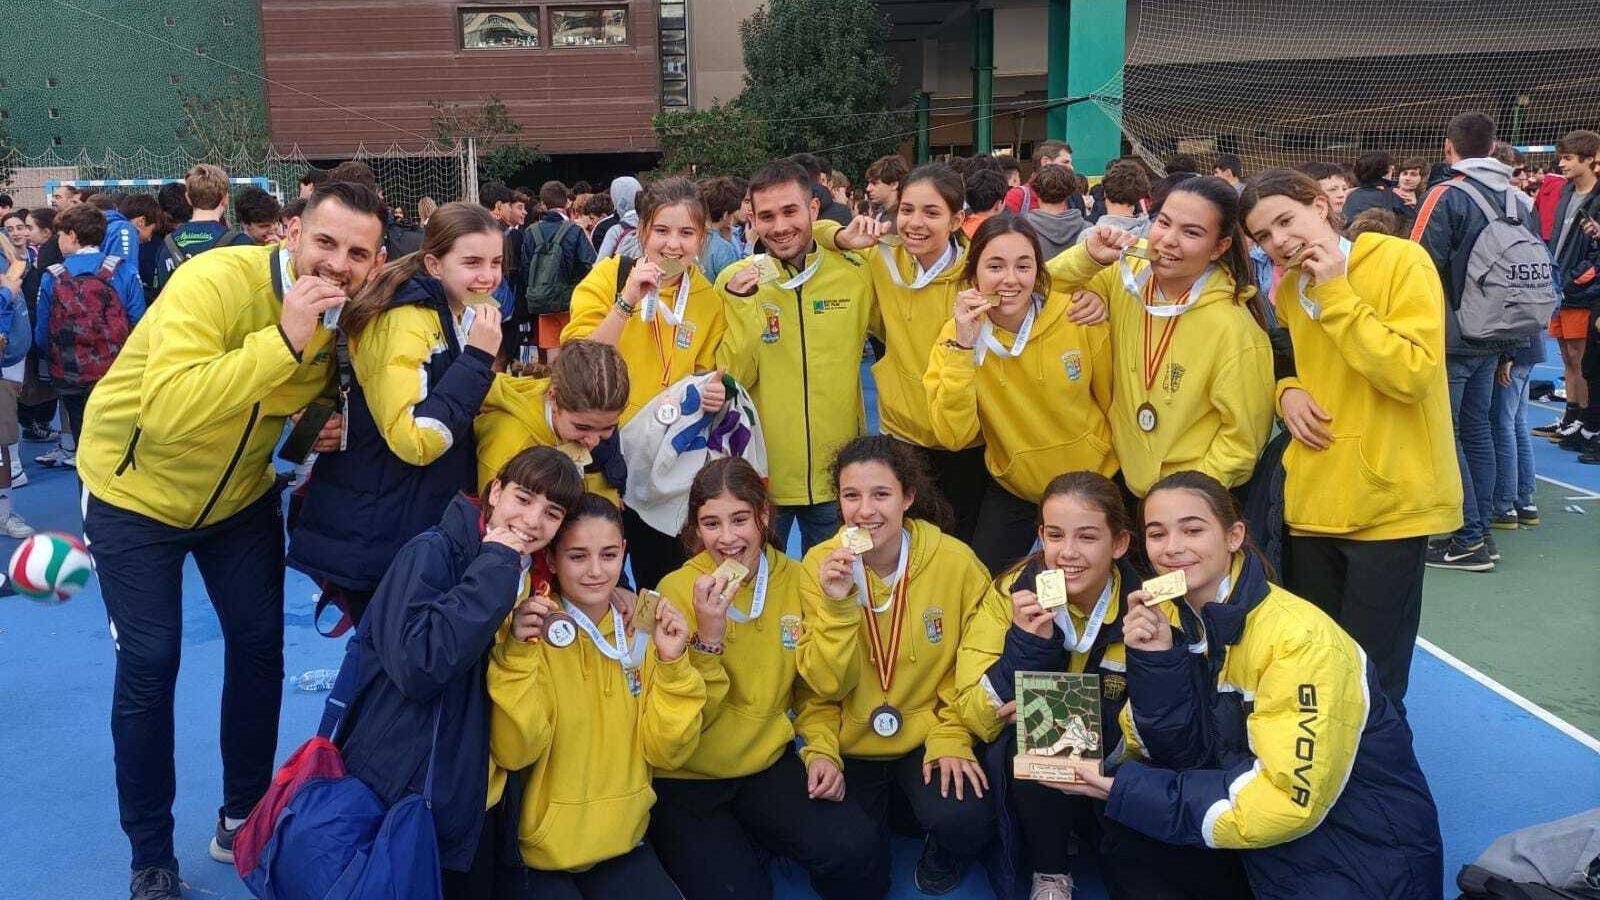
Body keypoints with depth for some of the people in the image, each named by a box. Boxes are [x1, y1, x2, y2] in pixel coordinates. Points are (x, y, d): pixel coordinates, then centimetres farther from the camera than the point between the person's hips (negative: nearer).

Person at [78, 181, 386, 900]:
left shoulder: (347, 311, -12)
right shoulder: (214, 283, -31)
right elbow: (168, 413, -44)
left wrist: (327, 423, -13)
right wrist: (284, 340, -46)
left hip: (240, 494, 5)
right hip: (135, 490, -5)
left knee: (260, 646, 6)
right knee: (149, 665, -2)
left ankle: (244, 817, 26)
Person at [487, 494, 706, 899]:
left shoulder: (640, 632, 0)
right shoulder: (530, 627, -11)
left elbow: (666, 754, -3)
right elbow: (514, 753, -19)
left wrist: (673, 665, -16)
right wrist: (517, 654, -31)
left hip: (622, 843, 3)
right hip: (532, 854, -3)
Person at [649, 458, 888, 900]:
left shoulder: (795, 580, -3)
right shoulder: (677, 591, -11)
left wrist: (822, 750, -5)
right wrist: (708, 637, -26)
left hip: (769, 763, 3)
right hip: (687, 781, -2)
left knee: (856, 851, -20)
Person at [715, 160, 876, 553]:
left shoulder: (855, 273, -4)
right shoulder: (734, 281, -7)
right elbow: (733, 380, -11)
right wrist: (742, 305, -21)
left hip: (836, 472, 1)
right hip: (762, 472, -1)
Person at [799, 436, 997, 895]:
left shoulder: (957, 563, -13)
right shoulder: (821, 565, -10)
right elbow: (824, 685, -11)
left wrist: (952, 737, -13)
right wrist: (836, 605, -24)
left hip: (929, 738, -1)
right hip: (850, 746, 1)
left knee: (965, 821, -28)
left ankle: (941, 856, 11)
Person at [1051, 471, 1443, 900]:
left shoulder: (1300, 639, -24)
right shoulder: (1170, 617, -4)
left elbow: (1288, 800, -26)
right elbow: (1171, 752, -4)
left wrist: (1129, 792, -26)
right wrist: (1154, 660, -21)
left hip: (1370, 846, -6)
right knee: (1126, 846, -12)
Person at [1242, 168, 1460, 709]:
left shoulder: (1400, 261, -11)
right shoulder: (1288, 289, 8)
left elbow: (1413, 375, -21)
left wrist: (1336, 293, -21)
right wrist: (1288, 390, 1)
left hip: (1389, 503, -6)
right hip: (1313, 501, 6)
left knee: (1369, 685, 1)